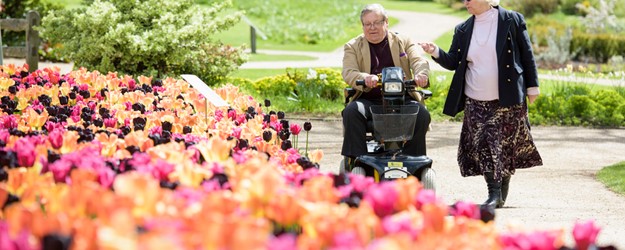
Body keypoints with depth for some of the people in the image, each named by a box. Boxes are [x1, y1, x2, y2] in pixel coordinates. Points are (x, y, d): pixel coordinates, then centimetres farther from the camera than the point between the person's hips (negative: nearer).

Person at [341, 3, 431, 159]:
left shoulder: (404, 42, 16)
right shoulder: (353, 46, 12)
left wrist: (421, 75, -28)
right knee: (351, 111, -32)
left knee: (422, 114, -28)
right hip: (368, 99, 0)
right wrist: (365, 78, -30)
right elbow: (348, 73, -5)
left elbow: (419, 62, -1)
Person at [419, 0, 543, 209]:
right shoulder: (463, 30, 7)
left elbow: (527, 55, 1)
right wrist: (435, 52, -11)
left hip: (507, 100, -3)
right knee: (483, 146, -5)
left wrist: (532, 87, 0)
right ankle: (494, 194, -3)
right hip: (476, 103, 3)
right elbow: (453, 62, 7)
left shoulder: (512, 21, -3)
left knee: (506, 146, 3)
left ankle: (502, 192, 18)